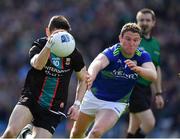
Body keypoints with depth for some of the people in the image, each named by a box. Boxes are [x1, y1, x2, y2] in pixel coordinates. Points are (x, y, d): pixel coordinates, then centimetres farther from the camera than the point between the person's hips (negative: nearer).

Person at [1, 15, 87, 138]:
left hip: (53, 110, 2)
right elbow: (37, 65, -31)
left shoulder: (73, 54, -2)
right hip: (30, 99, -2)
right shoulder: (39, 45, -7)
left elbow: (83, 79, 14)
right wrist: (49, 45, -47)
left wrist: (77, 104, 2)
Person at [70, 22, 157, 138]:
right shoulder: (112, 53, -24)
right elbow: (98, 63, -46)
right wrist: (91, 75, -71)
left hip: (116, 104, 0)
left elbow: (153, 75, -30)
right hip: (93, 97, 0)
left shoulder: (142, 56, -13)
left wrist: (137, 68, -52)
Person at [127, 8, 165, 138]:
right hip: (132, 87, -7)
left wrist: (158, 93, 19)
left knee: (135, 128, 9)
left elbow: (157, 70, 21)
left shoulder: (155, 44, 15)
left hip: (146, 89, 7)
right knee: (149, 122, -17)